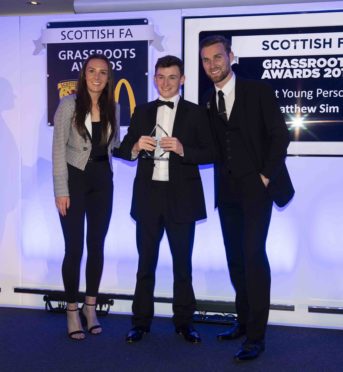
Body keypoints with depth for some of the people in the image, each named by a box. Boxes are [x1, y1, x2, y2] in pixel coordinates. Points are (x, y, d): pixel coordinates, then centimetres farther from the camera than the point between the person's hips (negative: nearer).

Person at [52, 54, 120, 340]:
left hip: (102, 180, 4)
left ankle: (91, 307, 23)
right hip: (75, 179, -4)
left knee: (97, 245, 9)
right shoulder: (69, 104, -8)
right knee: (74, 248, -2)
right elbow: (58, 148, -10)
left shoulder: (112, 107, 5)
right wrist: (61, 190, -14)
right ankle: (72, 311, 13)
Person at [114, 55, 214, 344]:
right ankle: (141, 321, 20)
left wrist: (183, 150, -19)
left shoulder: (196, 113, 1)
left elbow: (210, 154, -4)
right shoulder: (142, 112, 10)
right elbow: (124, 149, 9)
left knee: (182, 262, 8)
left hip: (181, 198, -2)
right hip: (148, 196, 2)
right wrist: (136, 147, -12)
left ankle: (184, 322, 20)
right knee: (146, 261, 9)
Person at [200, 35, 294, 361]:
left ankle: (256, 335, -6)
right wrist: (222, 175, 0)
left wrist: (266, 176, -11)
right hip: (227, 190, 5)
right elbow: (212, 146, 14)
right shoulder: (207, 101, 11)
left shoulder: (258, 91, -3)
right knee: (235, 258, 9)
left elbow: (279, 135, -6)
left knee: (253, 255, -12)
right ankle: (244, 320, 22)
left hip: (256, 187, -5)